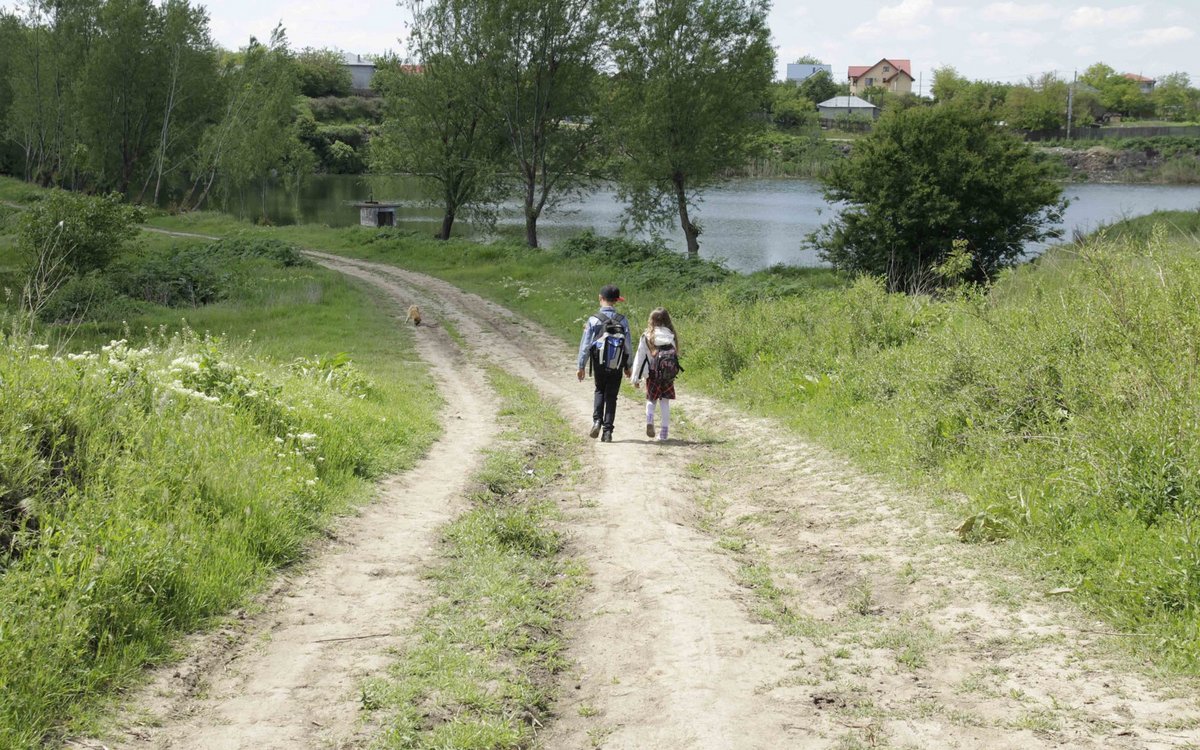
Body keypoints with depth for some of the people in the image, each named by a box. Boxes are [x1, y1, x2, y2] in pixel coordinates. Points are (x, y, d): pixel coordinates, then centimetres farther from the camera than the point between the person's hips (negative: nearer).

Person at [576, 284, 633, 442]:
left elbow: (585, 345, -6)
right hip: (617, 365, 0)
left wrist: (581, 366, 2)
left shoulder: (593, 320, -9)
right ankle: (607, 431, 5)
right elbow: (628, 345, 0)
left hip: (599, 364, 0)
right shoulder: (623, 321, -5)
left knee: (600, 391, 21)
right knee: (611, 396, 8)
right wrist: (628, 366, 11)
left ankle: (597, 420, 1)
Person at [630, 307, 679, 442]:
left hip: (652, 374, -1)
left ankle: (649, 419, -14)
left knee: (651, 400, 14)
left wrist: (636, 378, 1)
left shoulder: (647, 337, -7)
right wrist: (673, 374, 11)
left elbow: (640, 357, -4)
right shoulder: (671, 337, -3)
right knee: (665, 402, 10)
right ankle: (664, 431, 8)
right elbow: (676, 356, 0)